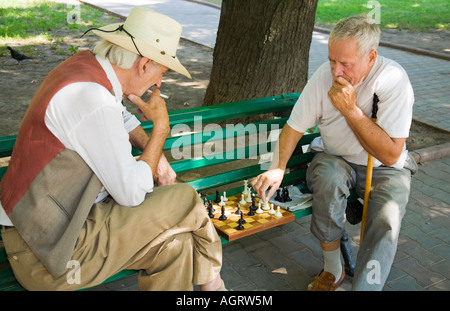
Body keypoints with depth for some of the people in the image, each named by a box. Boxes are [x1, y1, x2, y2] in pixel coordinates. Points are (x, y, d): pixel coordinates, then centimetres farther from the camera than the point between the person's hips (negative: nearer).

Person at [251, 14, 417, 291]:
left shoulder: (393, 79, -24)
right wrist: (278, 167, -23)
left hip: (384, 168, -1)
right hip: (335, 158, 2)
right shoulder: (324, 76, -16)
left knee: (386, 221, -29)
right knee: (329, 177, -32)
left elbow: (390, 156, -26)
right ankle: (333, 269, -12)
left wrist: (351, 109, -32)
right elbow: (295, 127, -6)